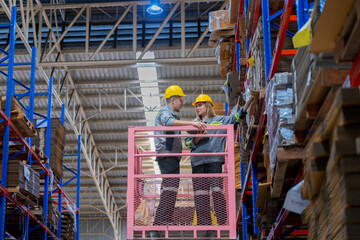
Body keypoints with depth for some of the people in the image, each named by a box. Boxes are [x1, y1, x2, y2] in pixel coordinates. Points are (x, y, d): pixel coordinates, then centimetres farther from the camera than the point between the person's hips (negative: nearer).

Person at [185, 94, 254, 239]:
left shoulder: (220, 121, 12)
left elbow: (237, 117, 3)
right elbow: (188, 142, 16)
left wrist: (250, 100, -6)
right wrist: (197, 138, -5)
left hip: (214, 160, -4)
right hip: (197, 162, 4)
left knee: (217, 191, -13)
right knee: (200, 194, -1)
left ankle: (223, 223, -10)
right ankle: (206, 226, 2)